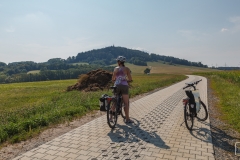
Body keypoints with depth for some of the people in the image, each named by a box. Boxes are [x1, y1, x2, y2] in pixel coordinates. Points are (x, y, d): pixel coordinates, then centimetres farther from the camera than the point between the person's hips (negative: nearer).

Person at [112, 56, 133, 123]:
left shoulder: (116, 68, 4)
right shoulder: (127, 69, 0)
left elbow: (113, 79, 5)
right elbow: (130, 79, -4)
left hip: (117, 86, 2)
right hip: (124, 86, -2)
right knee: (126, 103, 5)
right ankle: (127, 119, 9)